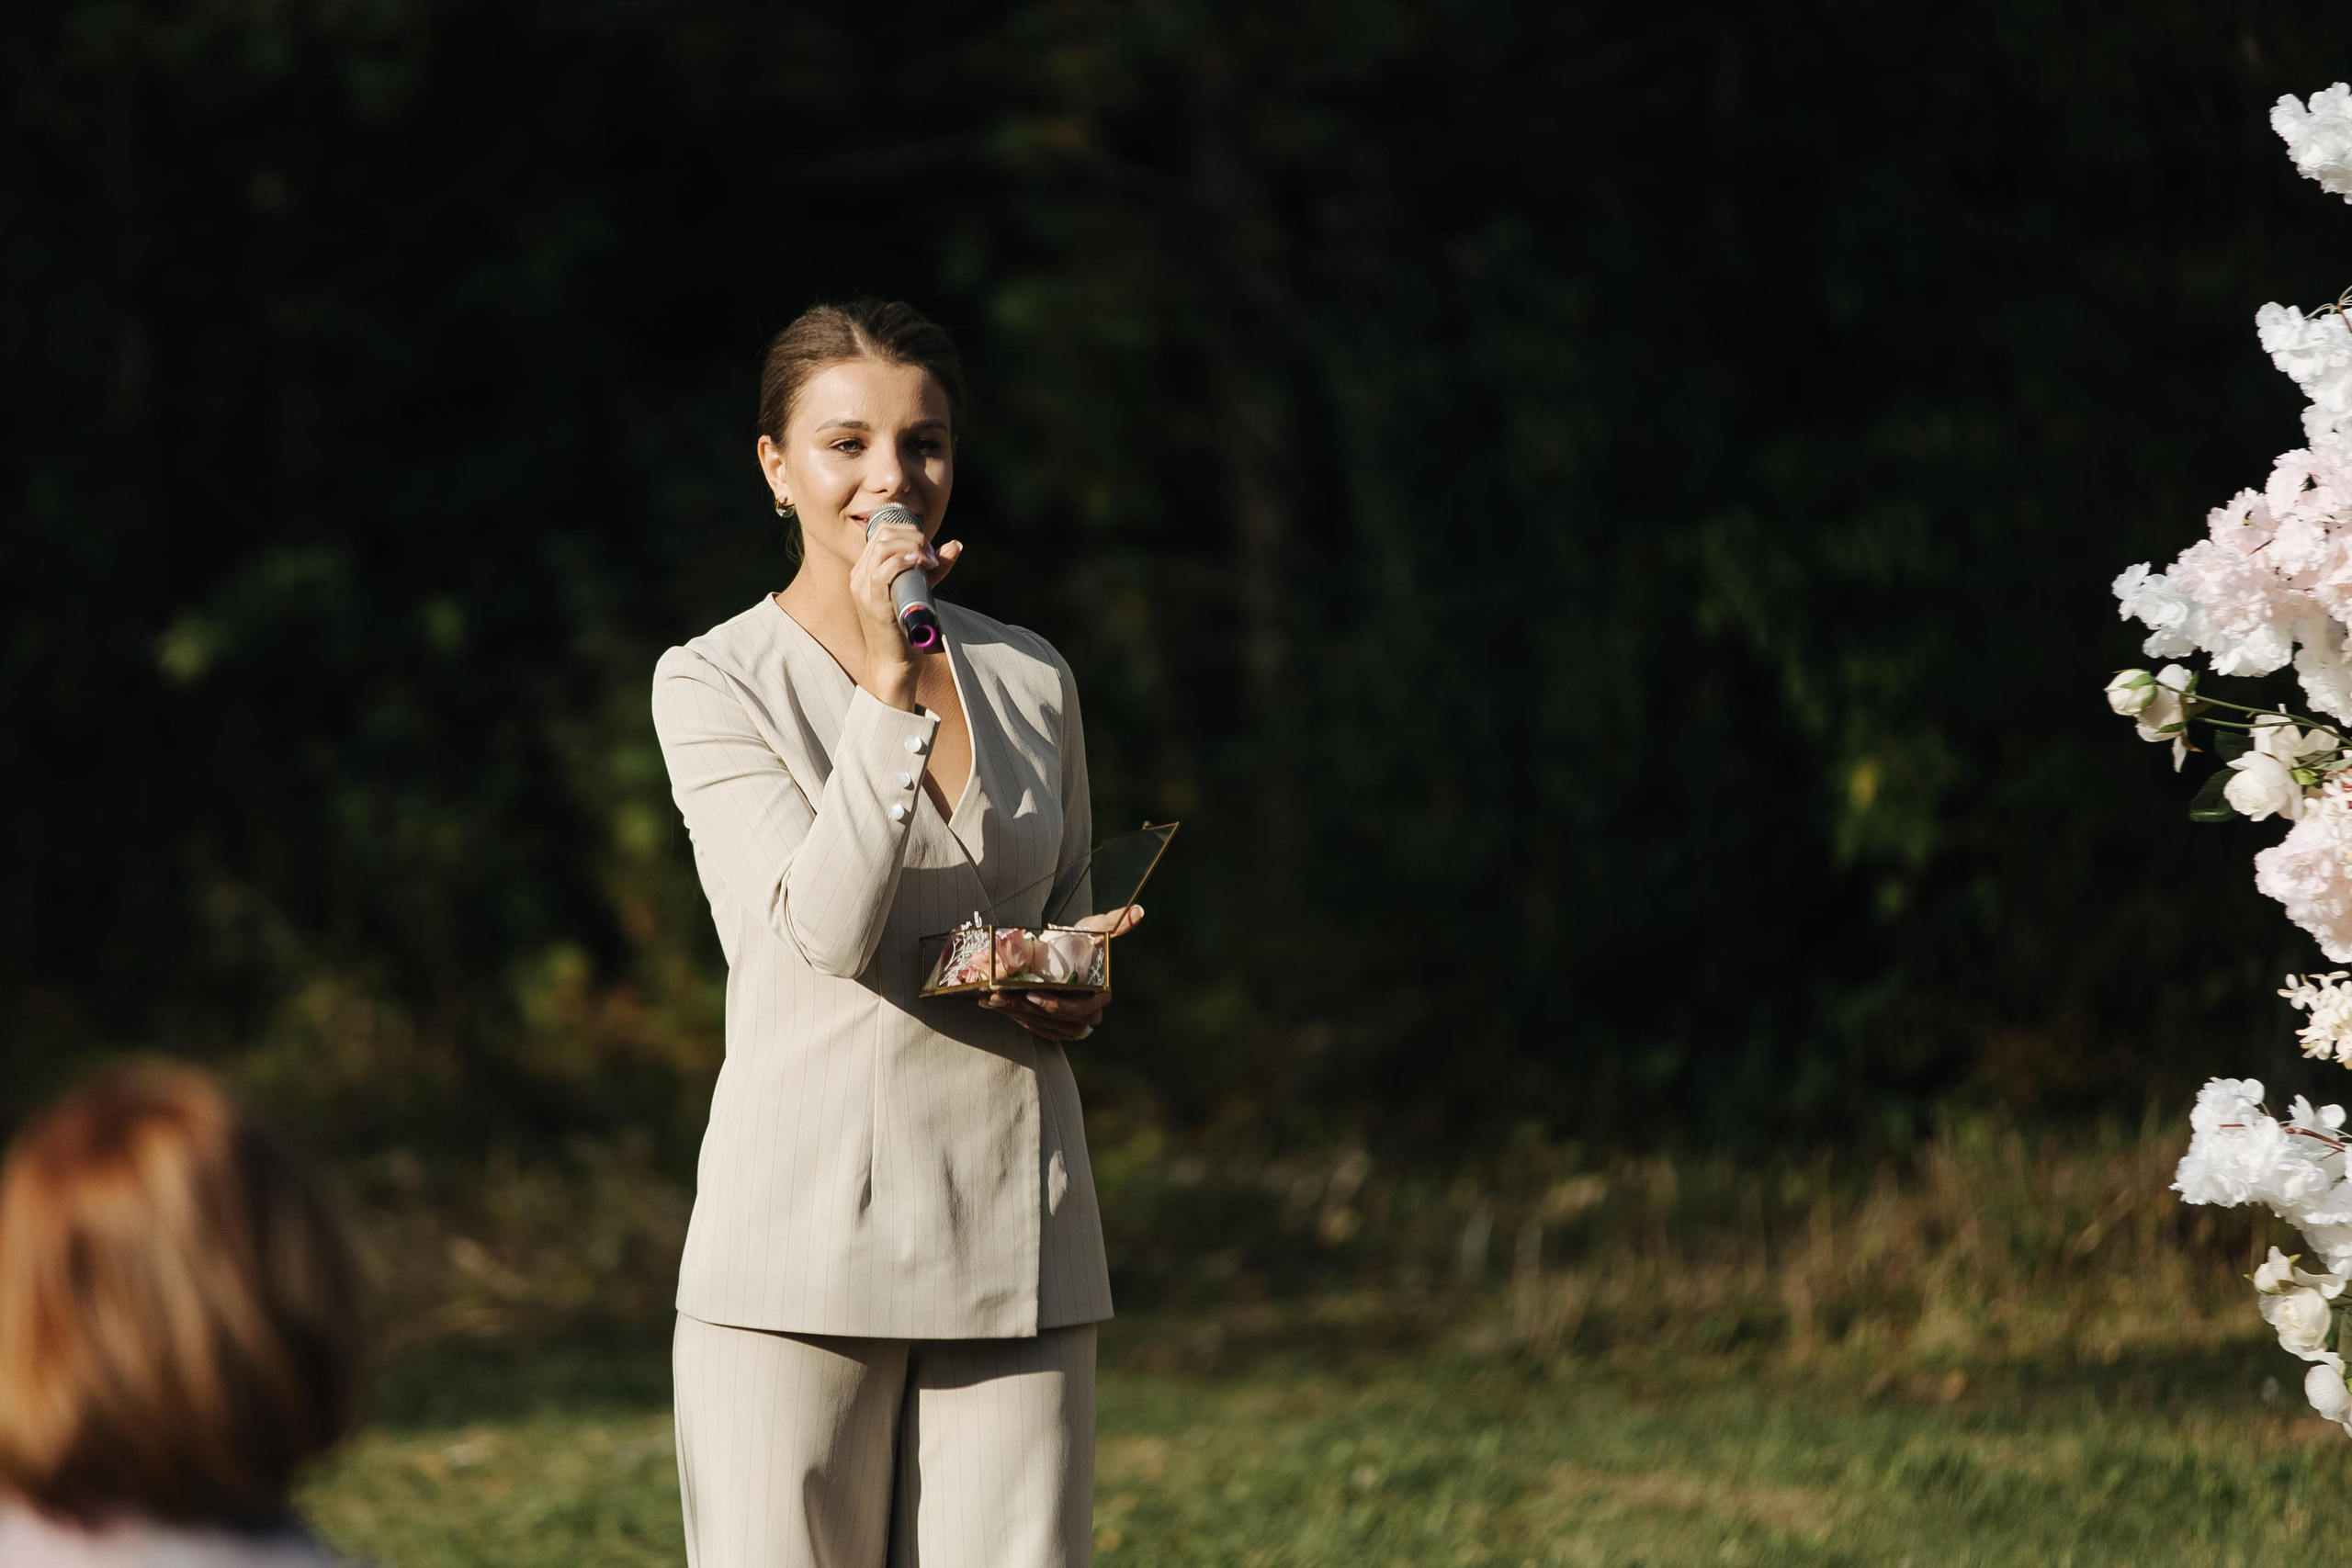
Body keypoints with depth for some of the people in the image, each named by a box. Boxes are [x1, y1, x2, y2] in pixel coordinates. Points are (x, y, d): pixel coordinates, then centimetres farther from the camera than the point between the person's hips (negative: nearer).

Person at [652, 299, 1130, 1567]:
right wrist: (889, 685, -20)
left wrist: (1079, 993, 2)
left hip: (1013, 1231, 4)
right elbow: (826, 925, -14)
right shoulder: (714, 684, -2)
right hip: (803, 1227, -3)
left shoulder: (1029, 677, 11)